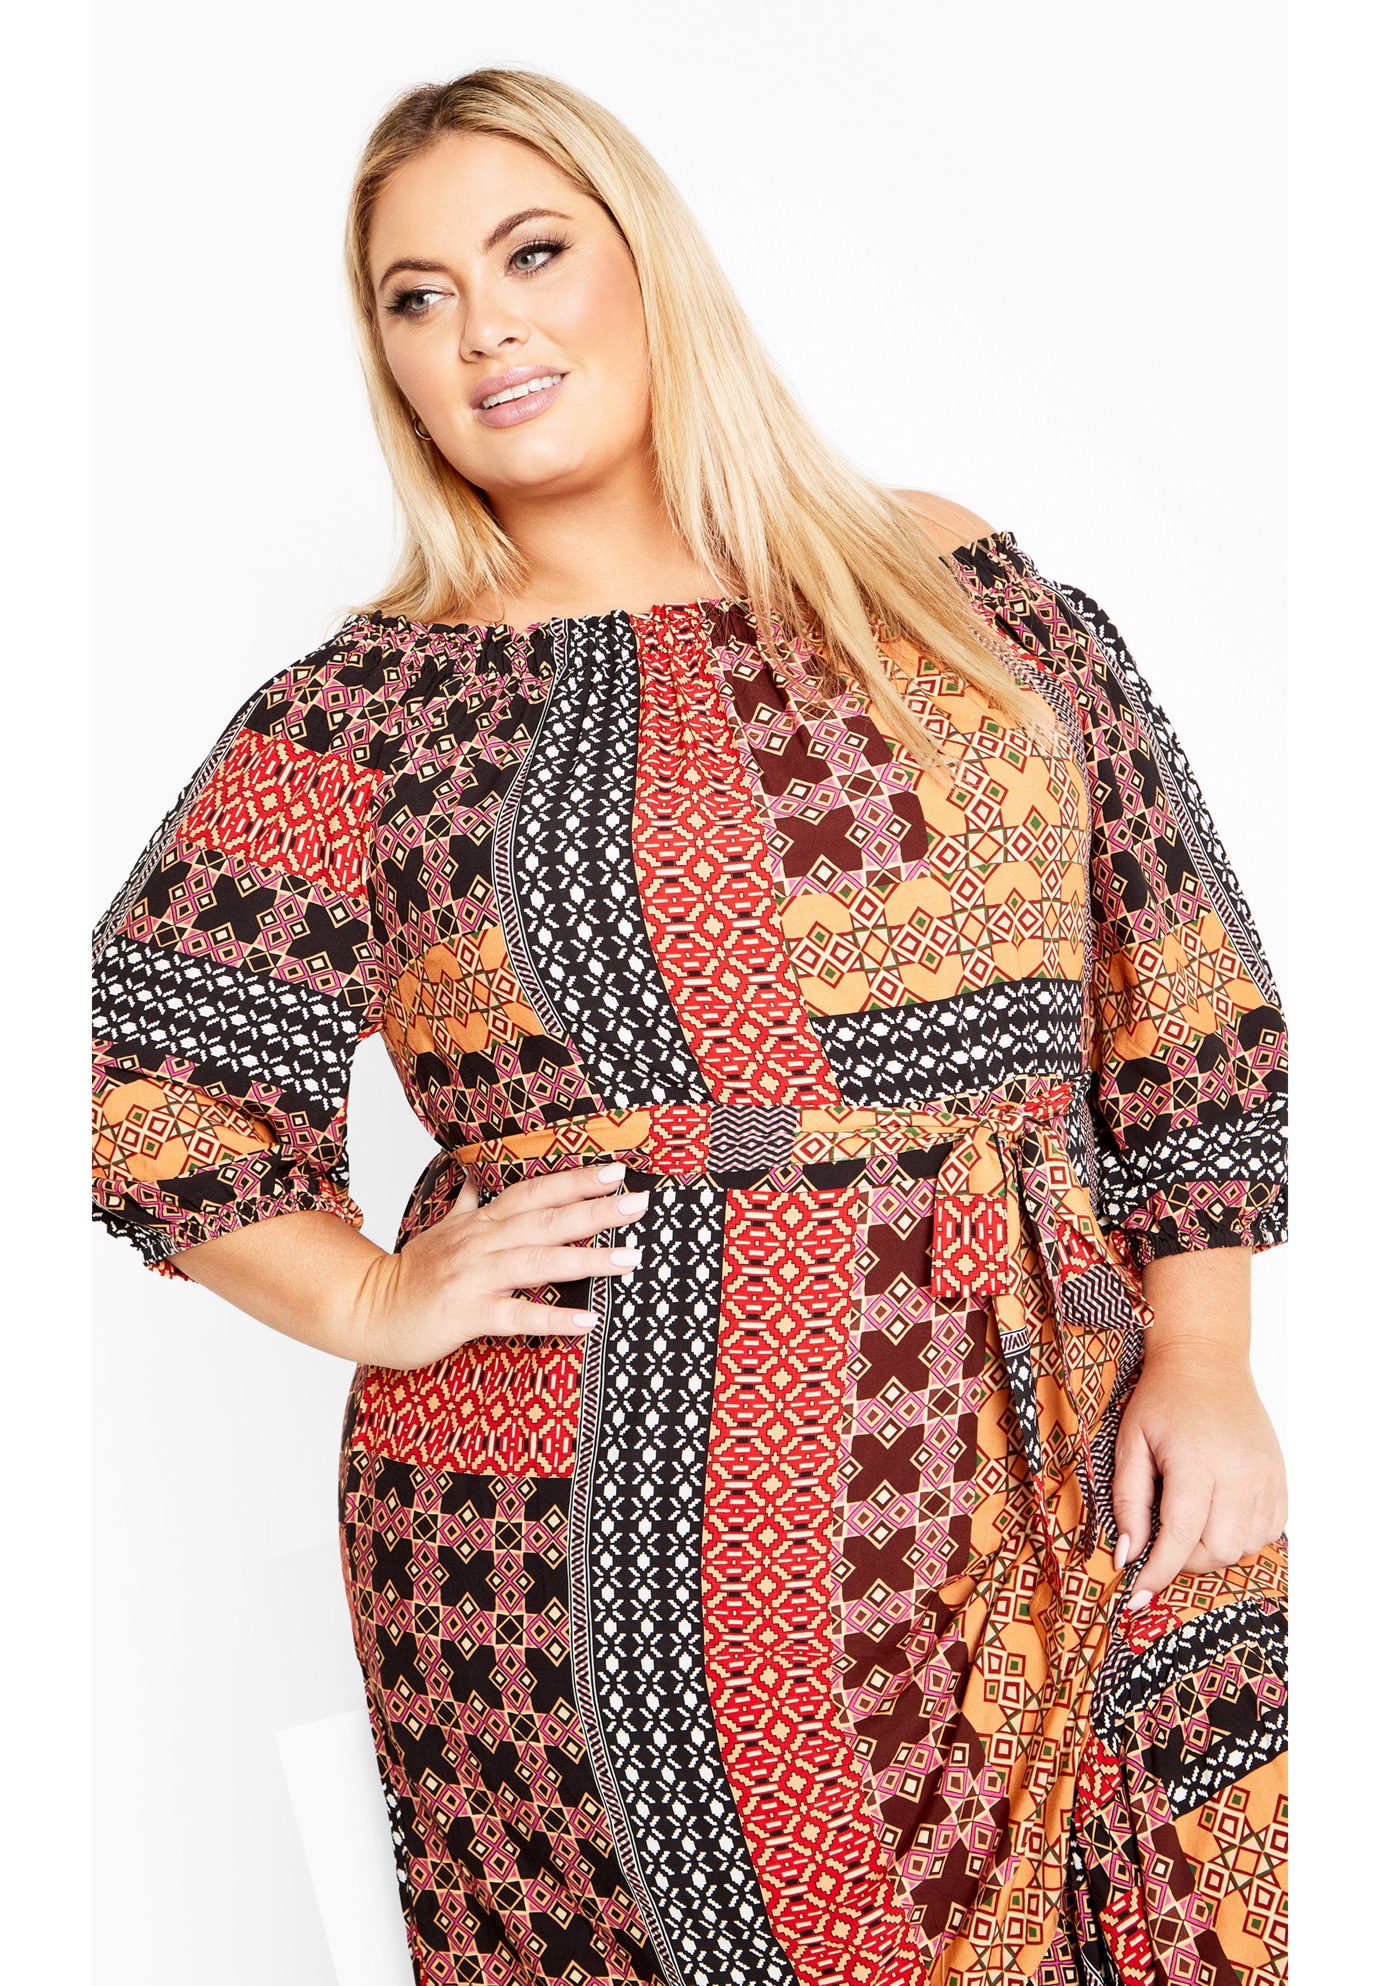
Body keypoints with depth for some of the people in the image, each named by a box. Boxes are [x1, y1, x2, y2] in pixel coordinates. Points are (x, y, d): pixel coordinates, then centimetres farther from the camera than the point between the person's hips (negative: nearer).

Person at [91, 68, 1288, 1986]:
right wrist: (374, 1301, -5)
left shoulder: (951, 587, 8)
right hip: (587, 1537, -1)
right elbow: (142, 1072, 3)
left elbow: (1179, 1002, 9)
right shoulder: (371, 707, 3)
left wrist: (1202, 1365, 3)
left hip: (1028, 1475, 2)